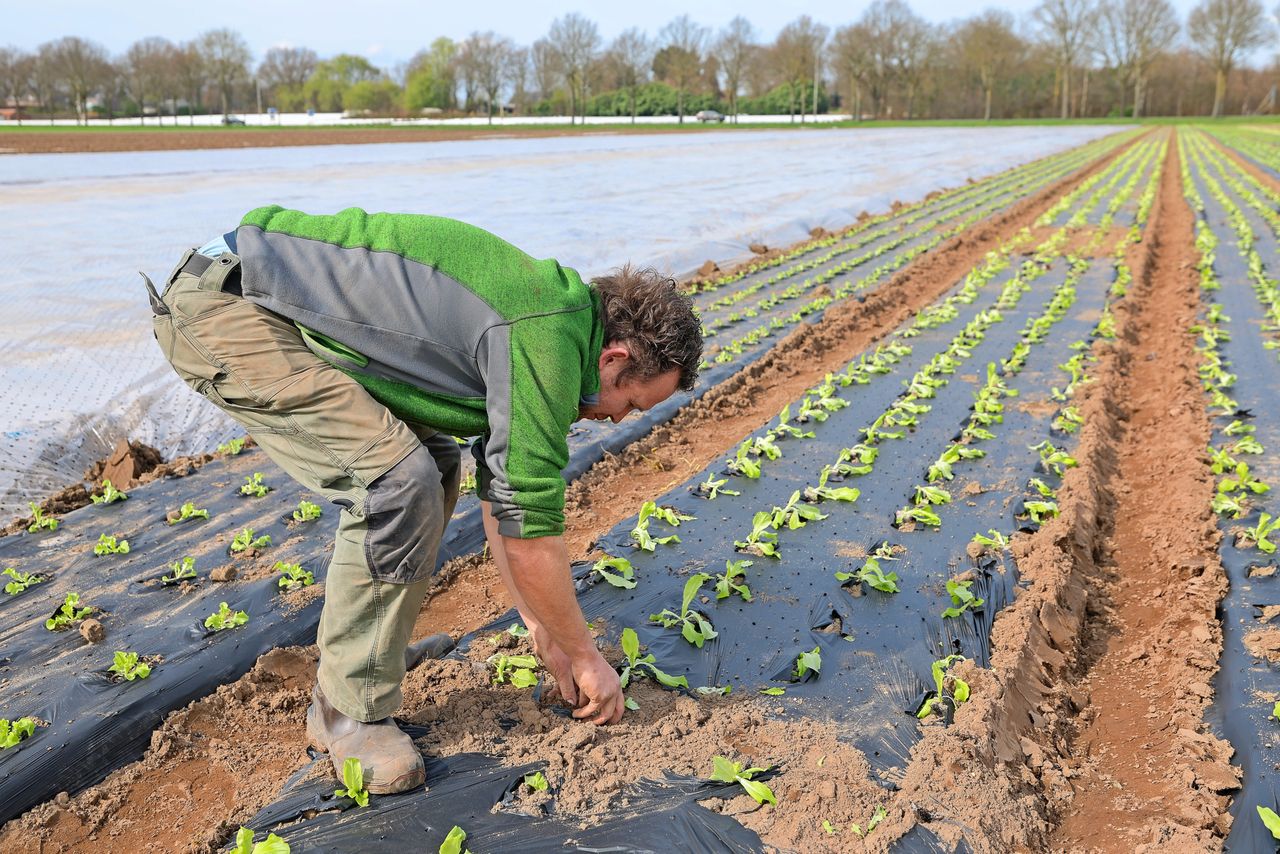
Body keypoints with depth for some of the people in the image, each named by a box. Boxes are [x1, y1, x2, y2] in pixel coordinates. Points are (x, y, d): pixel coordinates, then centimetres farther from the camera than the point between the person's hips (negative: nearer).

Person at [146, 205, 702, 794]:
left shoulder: (536, 319, 10)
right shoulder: (544, 344, -21)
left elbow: (503, 492, 18)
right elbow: (528, 528, -18)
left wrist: (541, 629, 22)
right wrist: (586, 658, -3)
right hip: (222, 310, -10)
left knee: (431, 468, 8)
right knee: (397, 481, -19)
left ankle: (338, 695, 16)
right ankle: (351, 715, -2)